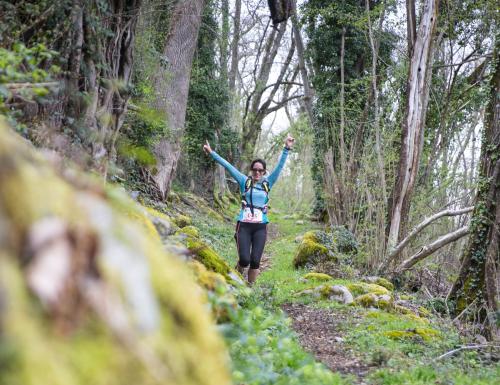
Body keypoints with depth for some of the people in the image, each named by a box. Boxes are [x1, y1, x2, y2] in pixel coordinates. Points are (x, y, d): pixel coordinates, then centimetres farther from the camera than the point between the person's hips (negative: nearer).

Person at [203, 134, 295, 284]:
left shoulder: (267, 183, 10)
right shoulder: (244, 182, 7)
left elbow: (280, 166, 7)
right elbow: (227, 165, 4)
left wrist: (286, 149, 0)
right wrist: (212, 153, 4)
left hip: (260, 227, 2)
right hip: (244, 226, -1)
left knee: (255, 260, -7)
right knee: (244, 259, -11)